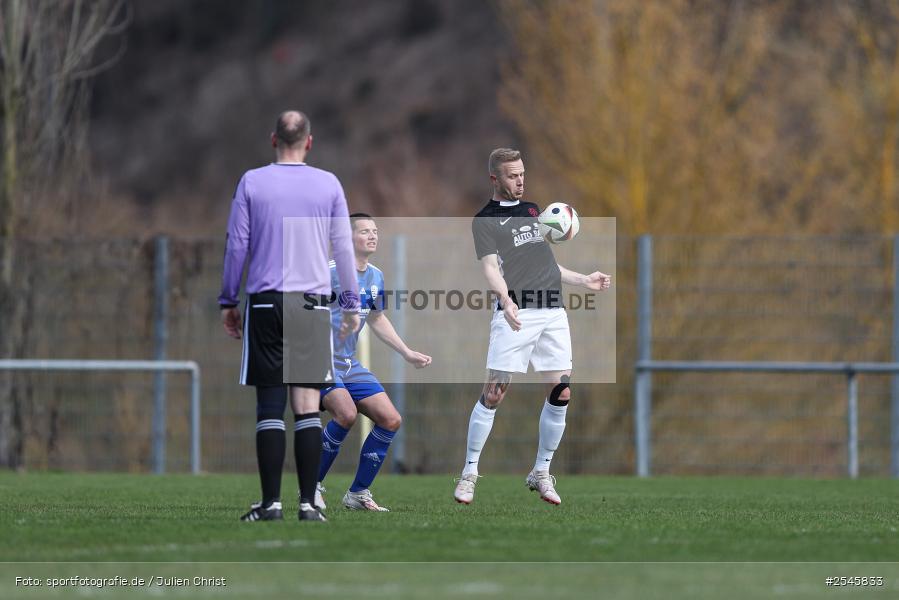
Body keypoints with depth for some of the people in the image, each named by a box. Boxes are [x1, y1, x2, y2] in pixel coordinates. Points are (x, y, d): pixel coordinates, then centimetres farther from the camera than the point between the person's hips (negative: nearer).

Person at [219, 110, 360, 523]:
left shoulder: (252, 183, 3)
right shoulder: (329, 185, 5)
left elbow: (236, 245, 3)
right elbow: (343, 248, 7)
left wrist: (228, 302, 11)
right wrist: (351, 305, 14)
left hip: (265, 303, 0)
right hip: (313, 303, 1)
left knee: (270, 406, 0)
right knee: (307, 406, 0)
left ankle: (271, 502, -4)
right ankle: (308, 503, -5)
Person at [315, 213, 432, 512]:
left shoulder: (375, 277, 10)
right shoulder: (330, 272, -14)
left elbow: (377, 319, 25)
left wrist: (407, 353, 25)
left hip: (349, 364, 8)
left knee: (391, 420, -1)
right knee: (346, 413, -30)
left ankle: (358, 493, 10)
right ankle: (312, 486, -12)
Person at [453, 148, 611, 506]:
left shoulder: (531, 210, 23)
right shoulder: (485, 221, 2)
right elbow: (490, 267, -11)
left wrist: (584, 281, 29)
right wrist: (505, 298, -29)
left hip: (553, 312, 6)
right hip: (517, 313, -6)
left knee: (560, 395, 0)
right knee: (493, 394, -9)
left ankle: (541, 473, 12)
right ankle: (469, 473, 0)